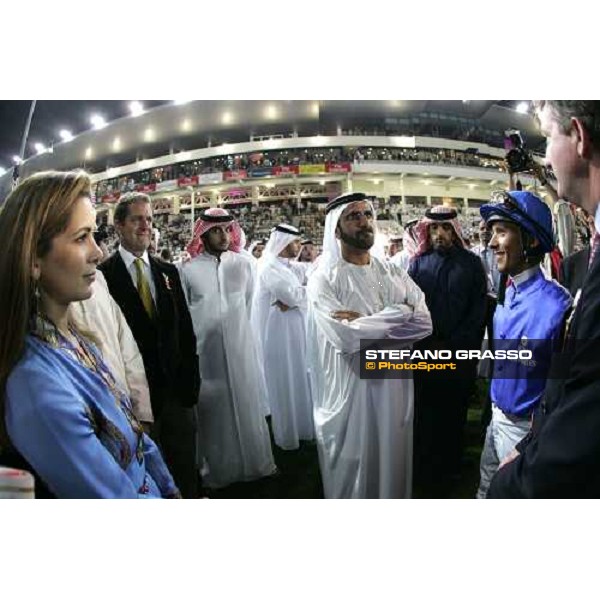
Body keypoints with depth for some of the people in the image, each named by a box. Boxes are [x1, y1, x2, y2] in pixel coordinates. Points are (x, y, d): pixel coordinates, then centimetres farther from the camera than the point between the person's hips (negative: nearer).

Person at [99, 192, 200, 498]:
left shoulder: (168, 271, 7)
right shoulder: (103, 275, -9)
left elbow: (185, 329, 8)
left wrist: (191, 380, 4)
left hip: (175, 384, 5)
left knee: (185, 468, 17)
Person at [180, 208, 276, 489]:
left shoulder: (243, 264, -1)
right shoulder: (188, 270, -7)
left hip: (241, 347, 2)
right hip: (206, 351, -2)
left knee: (247, 406, 13)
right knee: (213, 411, 11)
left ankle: (254, 461, 33)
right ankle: (218, 468, 29)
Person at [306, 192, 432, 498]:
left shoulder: (394, 273, 7)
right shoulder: (324, 279, -8)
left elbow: (424, 322, -6)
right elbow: (346, 336, -23)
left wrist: (364, 321, -17)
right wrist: (399, 315, -13)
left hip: (395, 389, 5)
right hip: (349, 393, -4)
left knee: (393, 465, 19)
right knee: (352, 474, 11)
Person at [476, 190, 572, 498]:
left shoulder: (556, 305, -25)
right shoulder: (507, 295, 0)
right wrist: (495, 413, 14)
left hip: (528, 430, -7)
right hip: (497, 421, 7)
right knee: (487, 494, 24)